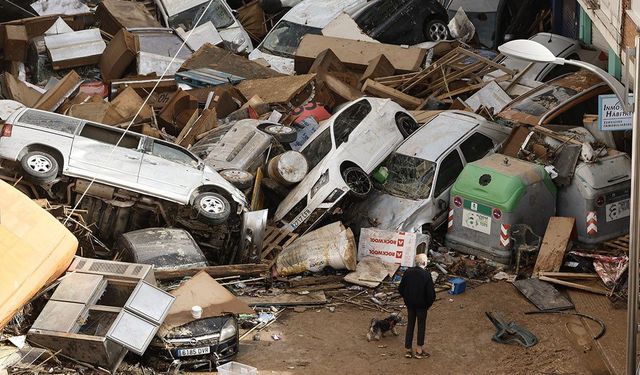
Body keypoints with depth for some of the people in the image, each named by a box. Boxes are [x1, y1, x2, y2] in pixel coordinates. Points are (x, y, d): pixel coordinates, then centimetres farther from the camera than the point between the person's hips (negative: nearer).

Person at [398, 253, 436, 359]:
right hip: (421, 305, -4)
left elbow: (401, 288, -2)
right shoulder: (426, 275, -21)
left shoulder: (408, 272, -9)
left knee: (410, 325, 16)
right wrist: (428, 304, -1)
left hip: (410, 304, 4)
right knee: (421, 326, 12)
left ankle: (408, 350, 21)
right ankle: (419, 351, 19)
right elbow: (431, 293, -19)